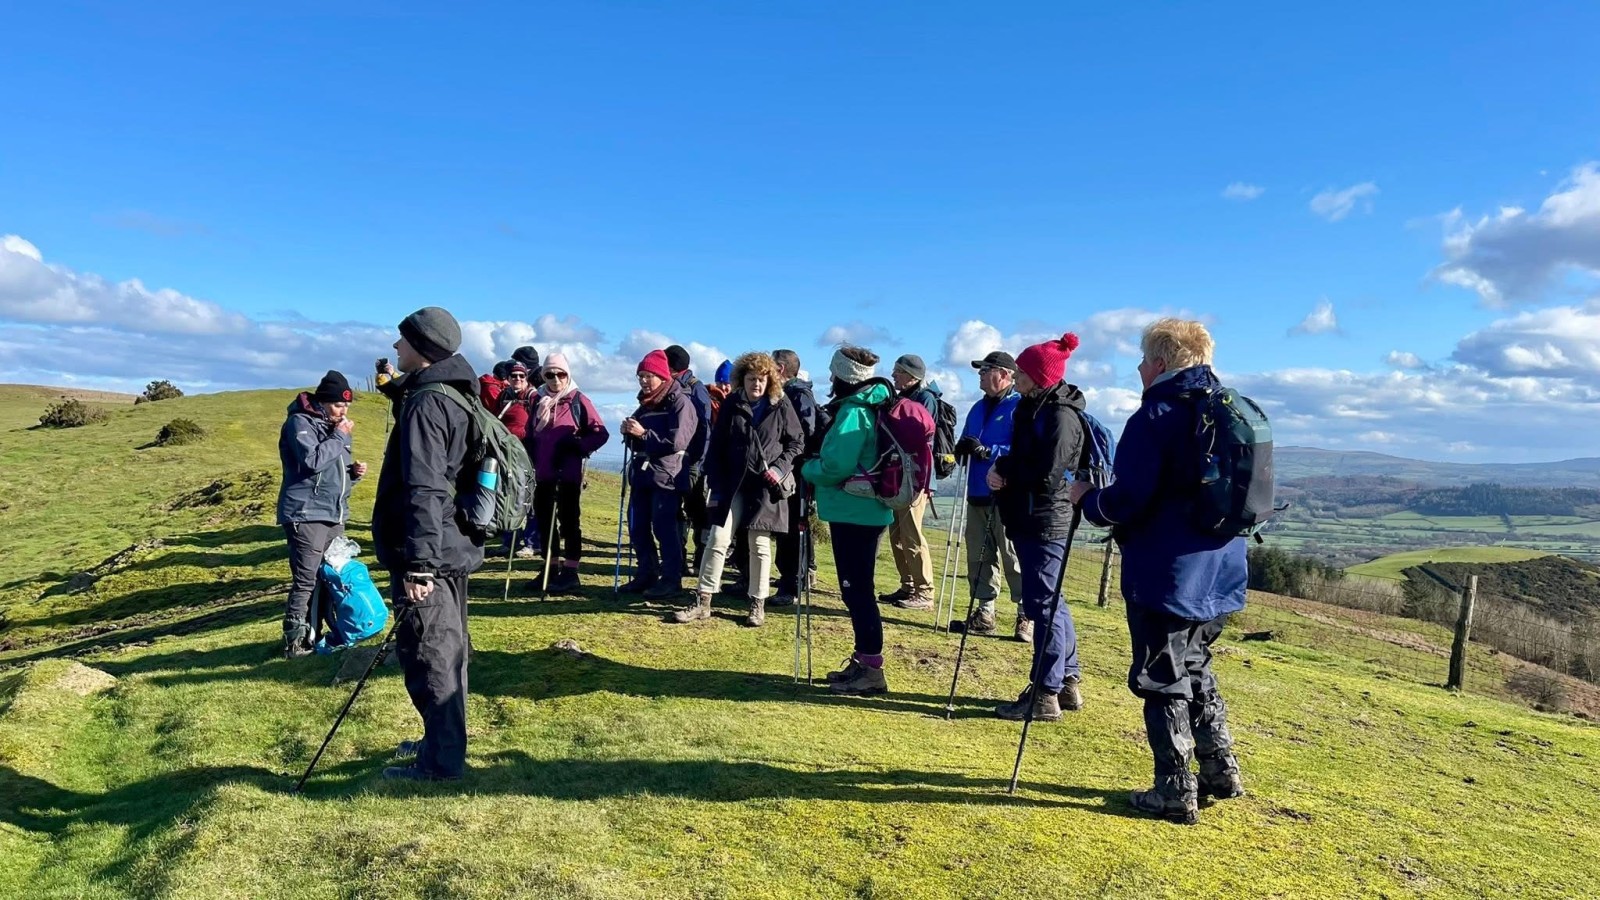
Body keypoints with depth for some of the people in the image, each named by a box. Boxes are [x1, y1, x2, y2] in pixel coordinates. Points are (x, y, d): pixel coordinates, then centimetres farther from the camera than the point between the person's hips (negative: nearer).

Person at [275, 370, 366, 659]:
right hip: (306, 516, -8)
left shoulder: (333, 427, 19)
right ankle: (295, 642, 0)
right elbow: (312, 461, -23)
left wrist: (354, 472, 4)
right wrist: (340, 437, -14)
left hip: (334, 515, 8)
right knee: (306, 581, -7)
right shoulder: (300, 422, -7)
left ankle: (313, 634, 17)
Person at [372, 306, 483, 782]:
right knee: (446, 650, 18)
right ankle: (442, 742, 32)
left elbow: (424, 491, -25)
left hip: (429, 553, -10)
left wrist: (417, 563, -27)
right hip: (454, 546, 10)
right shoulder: (456, 399, 13)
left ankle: (440, 760, 9)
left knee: (428, 656, -1)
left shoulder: (425, 404, -18)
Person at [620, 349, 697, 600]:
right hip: (642, 473, 8)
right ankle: (646, 575, 21)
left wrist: (643, 433, -19)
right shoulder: (645, 403, 18)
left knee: (664, 527, -6)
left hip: (667, 476, -8)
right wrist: (629, 432, 2)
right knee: (637, 527, 9)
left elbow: (676, 442, -19)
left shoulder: (680, 402, -8)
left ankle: (671, 579, 3)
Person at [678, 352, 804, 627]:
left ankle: (758, 604, 17)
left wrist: (779, 469, -10)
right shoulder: (731, 405, 4)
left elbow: (797, 443, 5)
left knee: (760, 545, 5)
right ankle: (703, 601, 7)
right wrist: (716, 484, 0)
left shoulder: (781, 406, -1)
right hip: (733, 483, 2)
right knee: (717, 540, -1)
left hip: (765, 485, -2)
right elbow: (717, 446, 6)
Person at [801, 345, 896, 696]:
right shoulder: (873, 406, 14)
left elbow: (836, 465, -23)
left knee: (856, 590, -5)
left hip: (852, 512, -10)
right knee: (858, 588, 16)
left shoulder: (853, 411, -16)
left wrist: (808, 469, -4)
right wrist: (820, 462, 15)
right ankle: (863, 661, 25)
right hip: (867, 509, 10)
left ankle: (870, 667, 0)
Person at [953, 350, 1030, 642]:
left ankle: (1026, 617, 5)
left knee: (1014, 557, -4)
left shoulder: (1020, 407, -6)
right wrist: (962, 449, -1)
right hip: (977, 495, 8)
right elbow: (965, 447, 22)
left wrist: (987, 451, -23)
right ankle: (984, 613, 18)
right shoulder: (978, 408, 18)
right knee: (978, 555, 9)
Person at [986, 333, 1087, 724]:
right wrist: (1003, 471, -4)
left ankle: (1046, 695, 5)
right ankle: (1068, 682, 28)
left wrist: (1003, 469, -11)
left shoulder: (1060, 415, -16)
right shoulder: (1032, 408, 14)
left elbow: (1046, 474, -24)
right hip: (1028, 519, 10)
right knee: (1049, 602, 16)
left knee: (1042, 603, -4)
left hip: (1046, 522, -10)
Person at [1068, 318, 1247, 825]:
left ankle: (1175, 793, 11)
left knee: (1163, 682, 3)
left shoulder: (1155, 417, -15)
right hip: (1220, 576, 8)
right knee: (1194, 672, 23)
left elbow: (1126, 502, -20)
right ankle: (1220, 771, 28)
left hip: (1165, 577, -8)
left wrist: (1087, 500, 0)